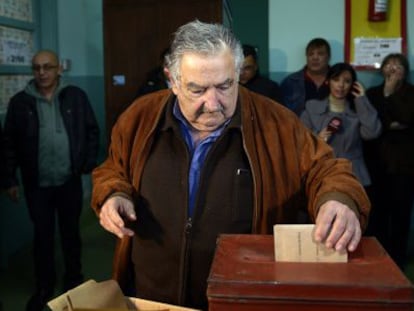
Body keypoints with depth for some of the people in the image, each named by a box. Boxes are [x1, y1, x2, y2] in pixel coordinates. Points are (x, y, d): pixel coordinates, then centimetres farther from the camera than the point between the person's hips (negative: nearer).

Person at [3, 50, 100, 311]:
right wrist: (10, 179, 0)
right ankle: (44, 287, 25)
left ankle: (74, 280, 33)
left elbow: (92, 131, 3)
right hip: (36, 184, 0)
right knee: (42, 235, 10)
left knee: (71, 231, 14)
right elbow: (10, 143, 2)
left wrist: (89, 163, -3)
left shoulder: (76, 96, -2)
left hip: (70, 181, 0)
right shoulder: (20, 102, -2)